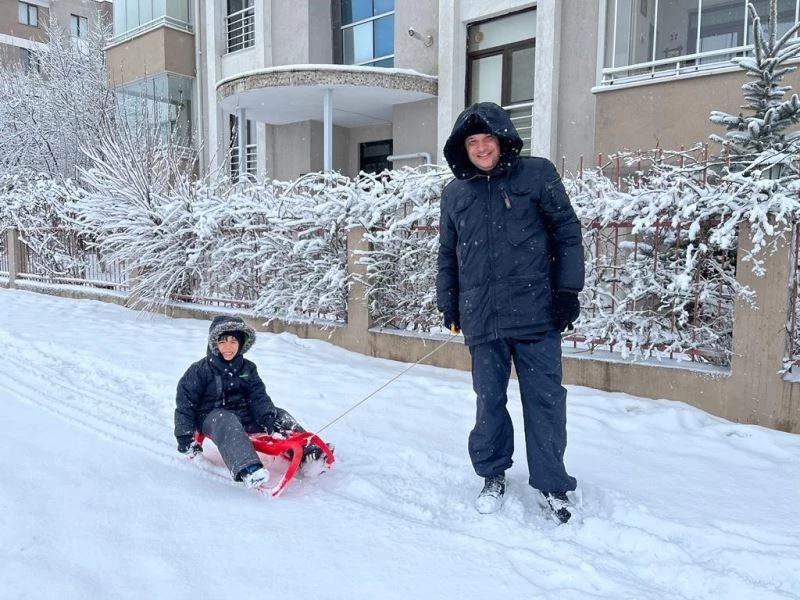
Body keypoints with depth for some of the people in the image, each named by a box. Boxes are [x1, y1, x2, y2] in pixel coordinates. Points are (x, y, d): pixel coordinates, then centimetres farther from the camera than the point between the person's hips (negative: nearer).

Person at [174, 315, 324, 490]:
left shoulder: (247, 368, 7)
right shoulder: (199, 370, -6)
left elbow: (258, 396, 0)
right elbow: (185, 403, -6)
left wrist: (268, 417, -19)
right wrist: (185, 438, -11)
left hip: (242, 414, 6)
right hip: (211, 417, -6)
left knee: (279, 415, -10)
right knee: (227, 422, -39)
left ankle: (307, 454, -25)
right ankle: (247, 470, -63)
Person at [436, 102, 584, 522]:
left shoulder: (537, 176, 2)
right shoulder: (454, 194, 11)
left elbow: (567, 233, 3)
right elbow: (448, 255, 18)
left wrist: (567, 289, -3)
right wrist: (448, 303, 16)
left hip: (536, 314, -2)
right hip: (482, 319, 3)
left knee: (544, 400, 4)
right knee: (489, 402, 11)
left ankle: (551, 484, 20)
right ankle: (492, 476, 29)